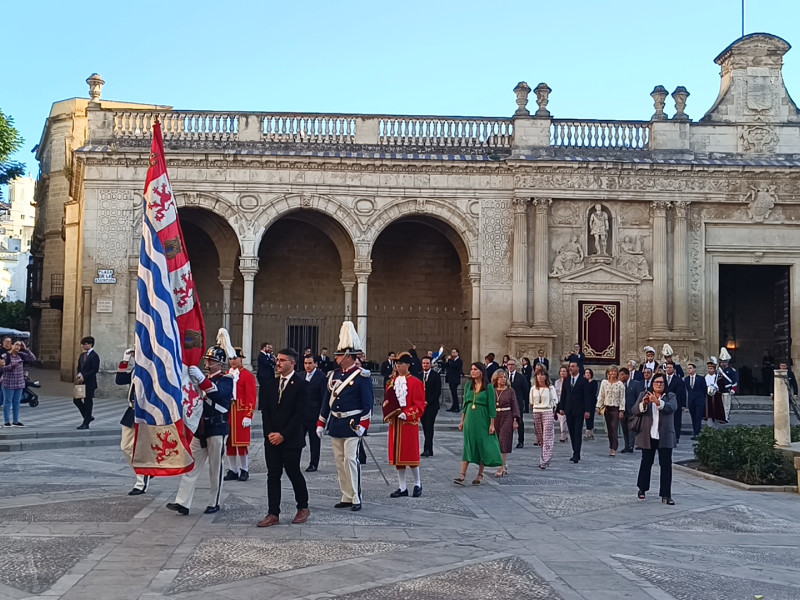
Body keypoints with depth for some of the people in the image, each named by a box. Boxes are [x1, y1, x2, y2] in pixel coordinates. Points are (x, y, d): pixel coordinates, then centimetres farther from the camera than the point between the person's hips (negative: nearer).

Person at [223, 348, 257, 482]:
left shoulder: (248, 376, -5)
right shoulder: (227, 374, 13)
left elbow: (251, 398, -9)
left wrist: (248, 416, -15)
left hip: (241, 413, -6)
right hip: (227, 412, 6)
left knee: (242, 442, 0)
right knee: (229, 442, 7)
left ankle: (244, 470, 10)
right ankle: (232, 470, 15)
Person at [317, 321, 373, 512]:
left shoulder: (362, 376, -9)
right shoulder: (334, 375, 11)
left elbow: (368, 403, -11)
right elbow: (327, 401, 15)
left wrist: (362, 425, -17)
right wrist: (321, 423, 14)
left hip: (352, 425, -7)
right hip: (335, 424, 7)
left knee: (350, 459, -9)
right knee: (339, 461, 9)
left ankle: (356, 499, -1)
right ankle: (346, 497, 17)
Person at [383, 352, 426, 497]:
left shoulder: (415, 382, -6)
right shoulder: (392, 382, 12)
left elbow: (419, 405, -9)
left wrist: (406, 414, -19)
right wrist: (387, 405, -2)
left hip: (409, 422, -6)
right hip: (394, 422, 6)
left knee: (411, 453, -2)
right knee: (397, 455, 5)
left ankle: (417, 484, 17)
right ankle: (402, 488, 12)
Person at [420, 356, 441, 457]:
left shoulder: (436, 376, -2)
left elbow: (438, 391, -7)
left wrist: (428, 402, -12)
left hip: (431, 405, -5)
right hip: (421, 405, 5)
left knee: (429, 427, -10)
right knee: (425, 427, 5)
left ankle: (427, 449, -13)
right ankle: (428, 450, 9)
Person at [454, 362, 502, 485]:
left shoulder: (488, 387, -6)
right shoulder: (468, 385, 7)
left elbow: (492, 406, -6)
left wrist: (492, 424, -9)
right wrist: (462, 421, 12)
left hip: (483, 419, -4)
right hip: (470, 419, 4)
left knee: (482, 445, 2)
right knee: (468, 445, 0)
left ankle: (480, 475, 12)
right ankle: (462, 475, -4)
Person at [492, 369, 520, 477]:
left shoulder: (510, 391, 0)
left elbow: (515, 406, 0)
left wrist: (515, 420, -6)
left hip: (507, 418, -3)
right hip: (495, 418, 3)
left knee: (503, 442, -9)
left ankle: (501, 468, -10)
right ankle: (505, 464, 25)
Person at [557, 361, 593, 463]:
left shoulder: (583, 381, -5)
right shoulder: (566, 381, 11)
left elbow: (587, 396, -7)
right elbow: (563, 395, 14)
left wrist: (587, 410, -12)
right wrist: (561, 408, 8)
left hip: (579, 411, -5)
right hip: (569, 411, 5)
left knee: (577, 433, -8)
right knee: (572, 433, 8)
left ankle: (576, 455, -10)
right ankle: (576, 454, 15)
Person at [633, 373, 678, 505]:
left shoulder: (670, 396, 3)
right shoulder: (643, 395, 6)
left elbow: (672, 408, -17)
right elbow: (635, 411, -3)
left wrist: (657, 401, -32)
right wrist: (643, 403, -24)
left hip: (665, 437, -1)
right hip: (648, 436, 1)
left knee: (666, 465, -2)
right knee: (646, 463, 12)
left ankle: (666, 495, 1)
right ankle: (642, 489, 29)